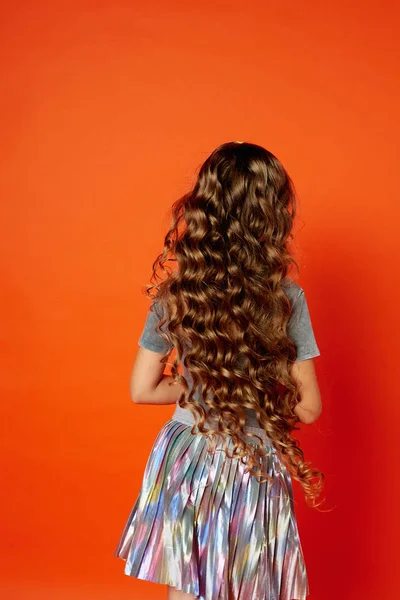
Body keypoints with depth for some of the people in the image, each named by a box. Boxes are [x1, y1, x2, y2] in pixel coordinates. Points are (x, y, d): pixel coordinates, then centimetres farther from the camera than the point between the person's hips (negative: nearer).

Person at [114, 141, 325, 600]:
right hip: (254, 470, -2)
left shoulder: (175, 292, -9)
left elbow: (141, 390, -3)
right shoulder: (287, 298, -16)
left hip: (185, 460, 2)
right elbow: (308, 408, -10)